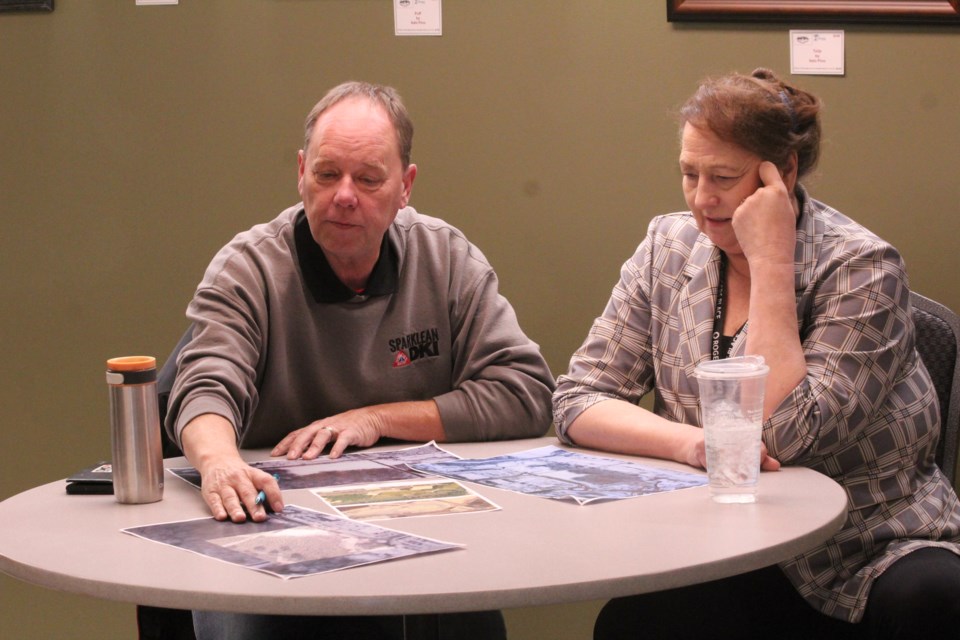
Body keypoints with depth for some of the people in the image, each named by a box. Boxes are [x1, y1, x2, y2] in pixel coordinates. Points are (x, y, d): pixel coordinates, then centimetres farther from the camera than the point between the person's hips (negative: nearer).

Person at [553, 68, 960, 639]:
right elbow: (578, 399, 0)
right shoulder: (670, 249, 4)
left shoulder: (862, 268, -10)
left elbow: (787, 435, -21)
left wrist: (769, 259, -19)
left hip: (873, 550, -3)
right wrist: (691, 442, -19)